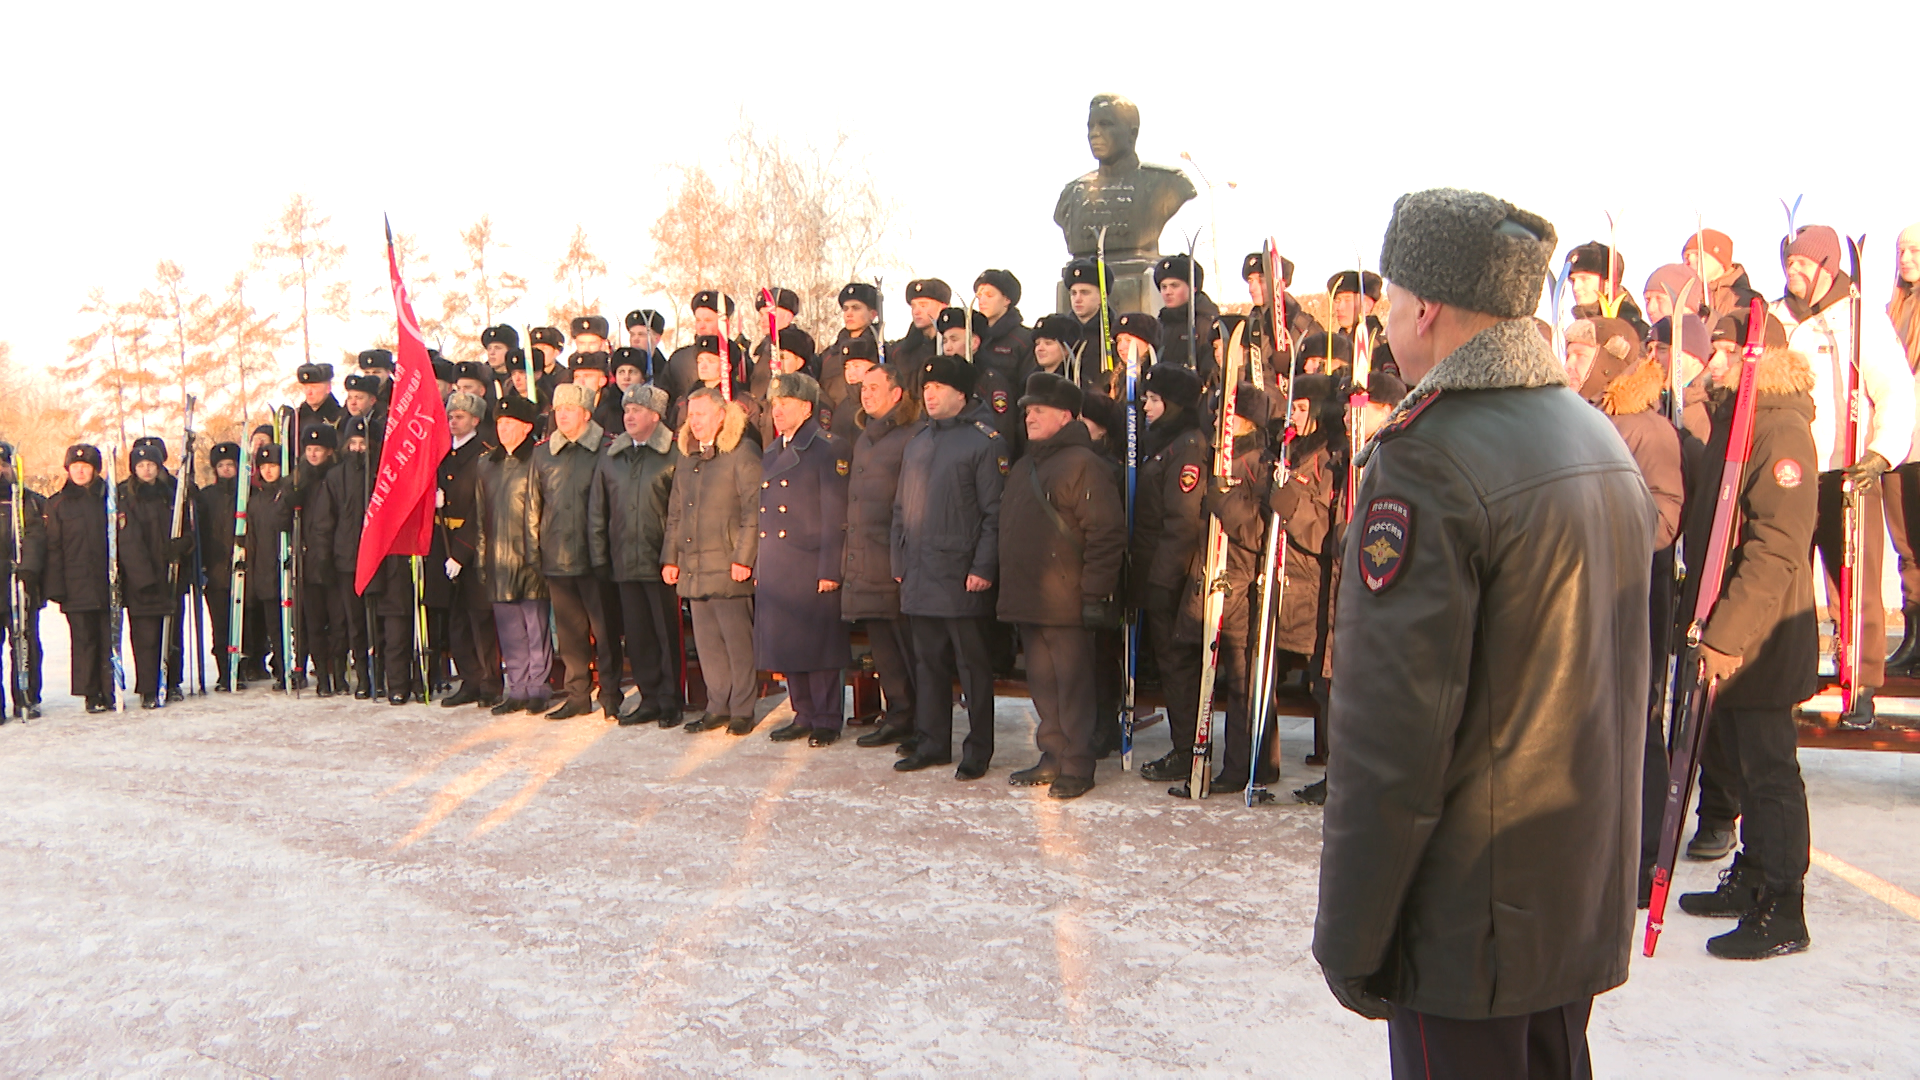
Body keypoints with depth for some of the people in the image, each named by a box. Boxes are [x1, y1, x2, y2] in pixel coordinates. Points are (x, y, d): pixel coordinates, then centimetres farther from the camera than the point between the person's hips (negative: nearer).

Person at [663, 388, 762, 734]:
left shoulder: (743, 453, -4)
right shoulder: (686, 460, 18)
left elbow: (754, 511, -9)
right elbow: (675, 515, 22)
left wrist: (743, 558, -14)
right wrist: (670, 557, 14)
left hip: (727, 567, -7)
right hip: (693, 569, 7)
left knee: (738, 641, -2)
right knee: (707, 641, 9)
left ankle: (743, 710, 7)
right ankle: (718, 706, 18)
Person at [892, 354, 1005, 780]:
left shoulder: (984, 441, -5)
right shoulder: (916, 442, 16)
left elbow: (995, 512, -10)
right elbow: (901, 508, 19)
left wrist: (983, 568, -16)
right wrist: (899, 561, 12)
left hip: (962, 577, -7)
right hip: (920, 577, 7)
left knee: (972, 665, 2)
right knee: (927, 662, 13)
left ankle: (978, 751, 11)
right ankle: (931, 743, 24)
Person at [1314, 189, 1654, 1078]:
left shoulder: (1424, 463, -22)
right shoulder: (1602, 441, 6)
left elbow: (1391, 732, -24)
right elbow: (1618, 679, 14)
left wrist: (1351, 935, -13)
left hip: (1472, 921, -8)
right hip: (1590, 904, 8)